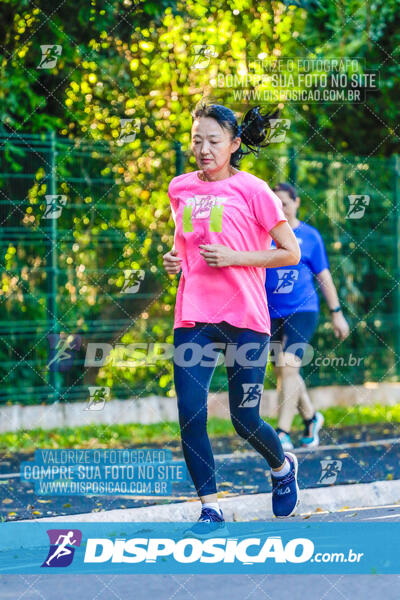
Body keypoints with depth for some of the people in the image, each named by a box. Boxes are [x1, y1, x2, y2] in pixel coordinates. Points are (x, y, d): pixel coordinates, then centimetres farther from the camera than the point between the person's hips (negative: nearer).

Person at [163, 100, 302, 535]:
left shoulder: (251, 189, -5)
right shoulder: (180, 188, 8)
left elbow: (290, 252, -4)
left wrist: (231, 257, -13)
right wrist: (174, 259, 4)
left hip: (245, 318, -4)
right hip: (193, 316, 4)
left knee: (245, 421, 1)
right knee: (190, 417, -7)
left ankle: (283, 467, 34)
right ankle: (210, 508, 6)